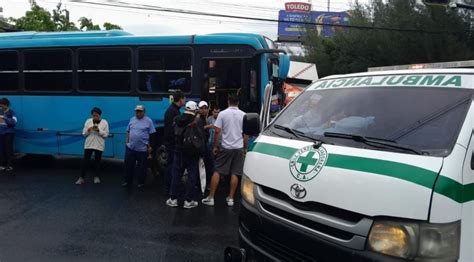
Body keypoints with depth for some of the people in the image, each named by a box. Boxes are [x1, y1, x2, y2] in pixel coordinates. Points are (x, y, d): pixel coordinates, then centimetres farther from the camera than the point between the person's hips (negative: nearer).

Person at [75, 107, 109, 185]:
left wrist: (99, 130, -20)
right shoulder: (88, 121, 2)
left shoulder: (104, 122, -3)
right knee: (86, 161, 1)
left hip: (99, 145, -1)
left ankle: (97, 177, 21)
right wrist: (88, 130, -17)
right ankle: (82, 178, 8)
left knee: (97, 161, 8)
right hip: (88, 145, 1)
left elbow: (106, 134, -7)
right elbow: (84, 134, 3)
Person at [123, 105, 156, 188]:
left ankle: (141, 182, 19)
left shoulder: (148, 121, -6)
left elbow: (152, 135, -5)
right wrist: (127, 141, 11)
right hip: (130, 147, 4)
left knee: (142, 166, 6)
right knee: (128, 165, 10)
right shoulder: (132, 119, 8)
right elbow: (128, 131, 16)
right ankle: (128, 181, 23)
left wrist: (150, 146, -7)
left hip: (143, 149, -4)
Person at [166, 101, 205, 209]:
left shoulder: (178, 120, 1)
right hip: (193, 153, -3)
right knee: (192, 176, 4)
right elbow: (202, 138, -6)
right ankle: (188, 200, 6)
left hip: (179, 151, 3)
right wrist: (201, 152, 3)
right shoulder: (198, 122, -9)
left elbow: (174, 135, 11)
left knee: (176, 175, 11)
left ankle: (173, 198, 15)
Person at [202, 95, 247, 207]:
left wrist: (215, 146, 3)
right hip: (239, 147, 2)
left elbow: (217, 131, -7)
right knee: (234, 174, 6)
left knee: (217, 171, 5)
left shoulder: (222, 114, -4)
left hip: (225, 147, -1)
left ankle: (211, 197, 6)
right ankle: (230, 198, 10)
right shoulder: (243, 115, 1)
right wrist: (245, 148, 12)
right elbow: (246, 134, 2)